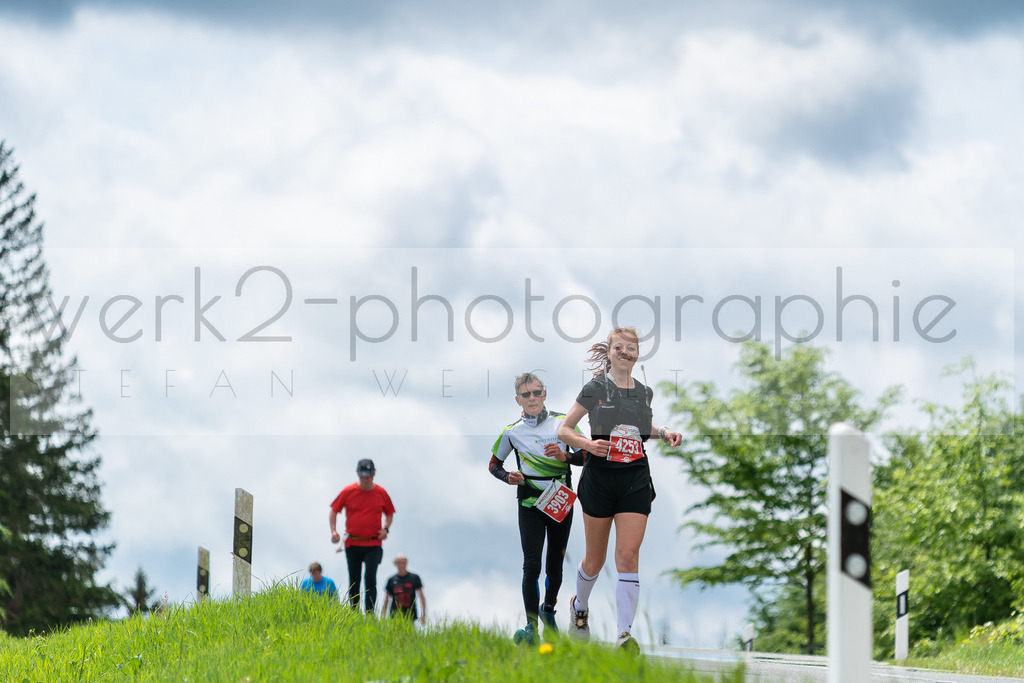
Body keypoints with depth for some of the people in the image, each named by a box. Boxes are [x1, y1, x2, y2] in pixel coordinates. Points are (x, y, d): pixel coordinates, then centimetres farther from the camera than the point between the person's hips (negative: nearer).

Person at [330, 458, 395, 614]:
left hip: (373, 544, -1)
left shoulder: (381, 493, 3)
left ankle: (370, 614, -16)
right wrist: (333, 531, -4)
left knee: (370, 577, -15)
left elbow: (389, 513, 17)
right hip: (352, 544, 1)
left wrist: (386, 528, -1)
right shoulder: (348, 492, 1)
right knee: (354, 582, 6)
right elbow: (334, 511, 9)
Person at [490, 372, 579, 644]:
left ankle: (548, 609, 34)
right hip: (530, 503, -1)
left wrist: (564, 455, -15)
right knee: (532, 565, -12)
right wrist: (507, 477, -6)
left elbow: (586, 456, 4)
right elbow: (494, 464, 15)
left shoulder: (562, 422, 2)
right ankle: (531, 626, -9)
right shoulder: (512, 432, 2)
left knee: (555, 565, 7)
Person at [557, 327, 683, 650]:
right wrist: (589, 444, -18)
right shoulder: (595, 389, -4)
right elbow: (563, 430, 0)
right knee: (595, 559, 8)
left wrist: (664, 432, 9)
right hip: (600, 478, -2)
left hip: (635, 481, 2)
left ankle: (624, 633, -17)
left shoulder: (644, 392, 8)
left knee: (628, 555, -12)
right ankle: (580, 605, 41)